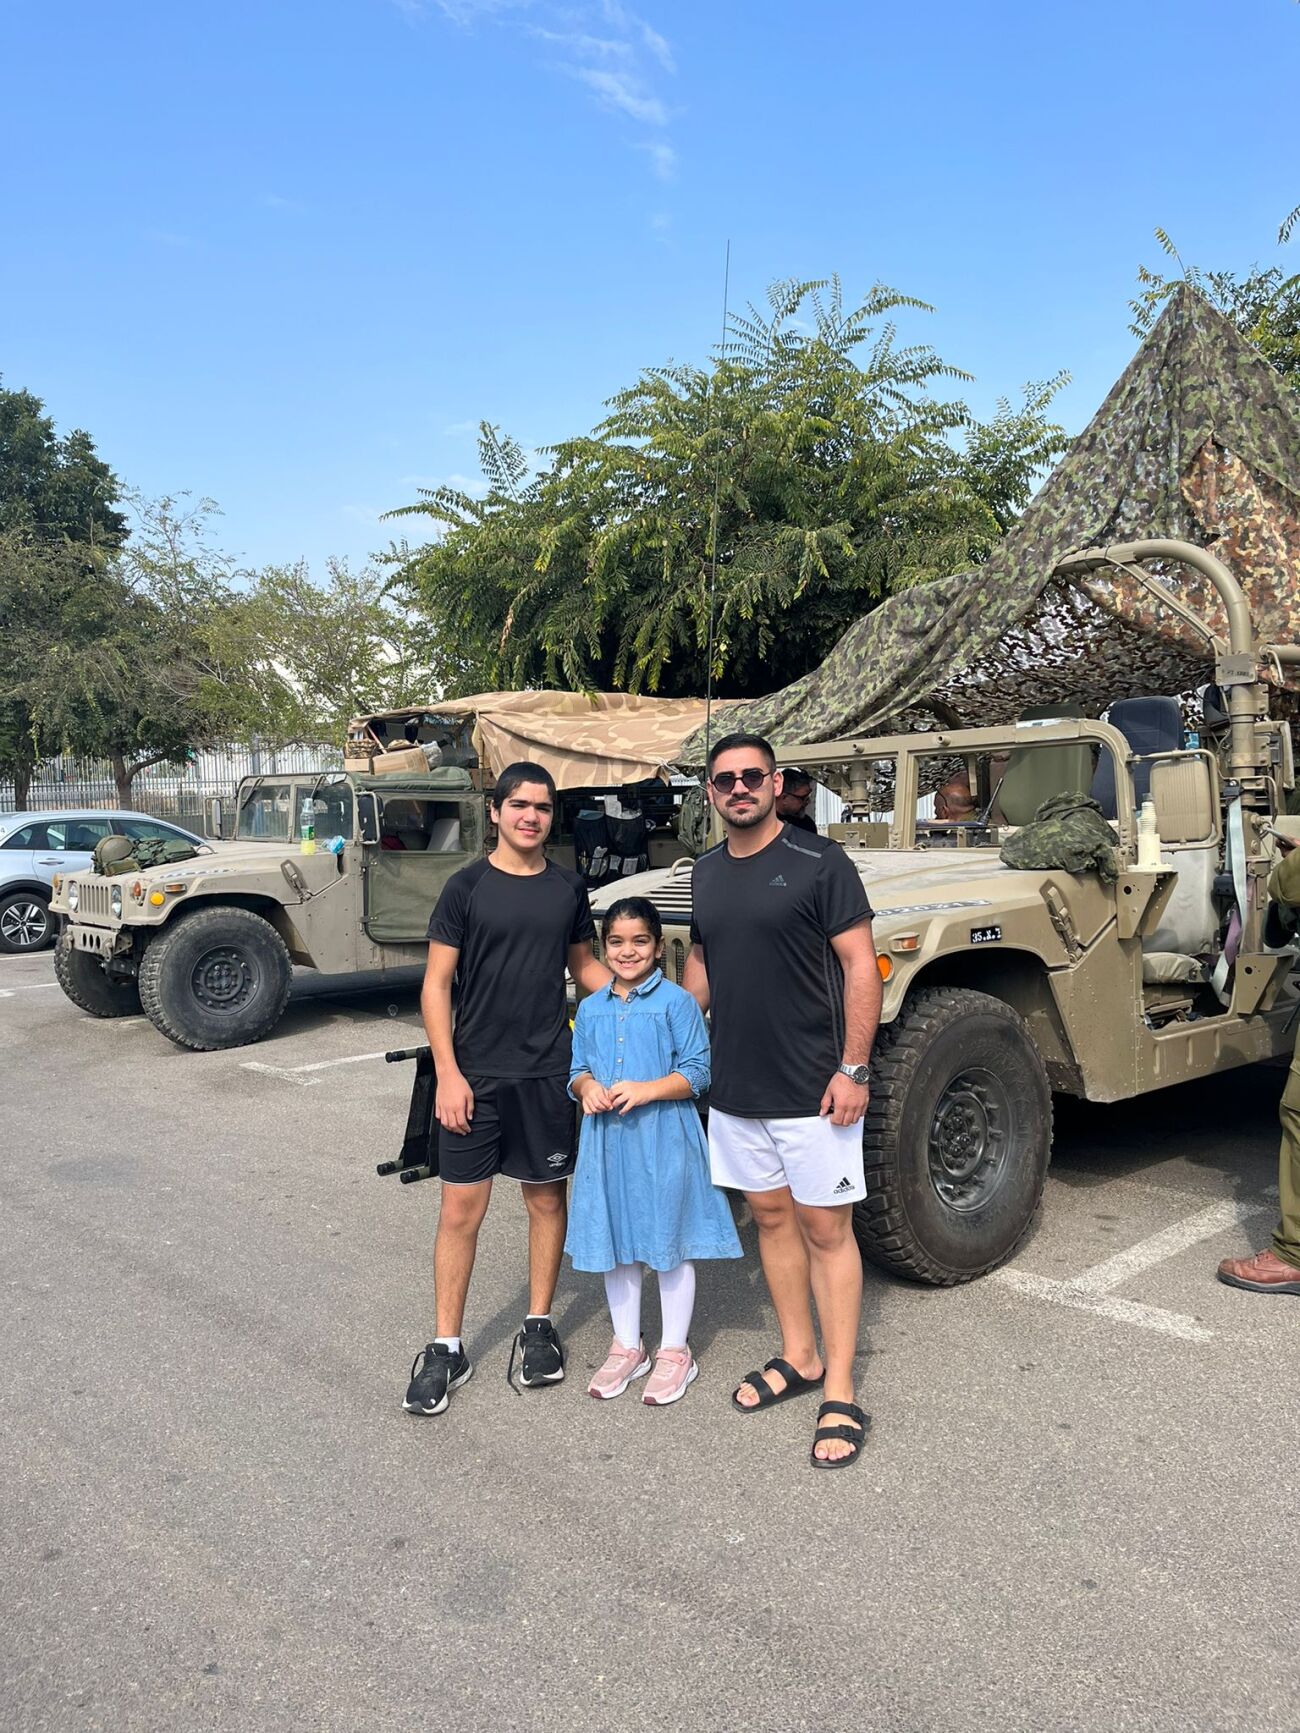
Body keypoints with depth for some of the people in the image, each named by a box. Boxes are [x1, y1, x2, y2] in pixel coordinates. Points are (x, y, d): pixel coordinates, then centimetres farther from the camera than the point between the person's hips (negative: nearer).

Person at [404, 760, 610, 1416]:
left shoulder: (568, 888, 5)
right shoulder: (467, 887, -5)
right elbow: (436, 984, -5)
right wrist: (448, 1073, -12)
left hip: (547, 1071, 3)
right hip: (474, 1073, -2)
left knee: (546, 1197, 11)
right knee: (461, 1207, 2)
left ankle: (539, 1326, 29)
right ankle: (445, 1348, 16)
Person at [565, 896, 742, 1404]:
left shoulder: (676, 1002, -6)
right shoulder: (590, 1009, 9)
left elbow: (698, 1071, -9)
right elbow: (577, 1069, 13)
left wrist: (647, 1090, -22)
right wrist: (586, 1087, -9)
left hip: (665, 1139, -4)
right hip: (607, 1139, 5)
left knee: (671, 1244, 6)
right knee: (615, 1243, 13)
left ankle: (675, 1351, 22)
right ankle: (626, 1347, 29)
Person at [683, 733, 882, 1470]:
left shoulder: (820, 863, -11)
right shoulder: (706, 873, 7)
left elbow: (861, 965, -12)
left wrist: (853, 1069, -16)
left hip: (812, 1089, -6)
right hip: (736, 1085, 6)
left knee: (825, 1229, 3)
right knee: (771, 1217, 16)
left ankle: (841, 1396, 13)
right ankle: (799, 1358, 32)